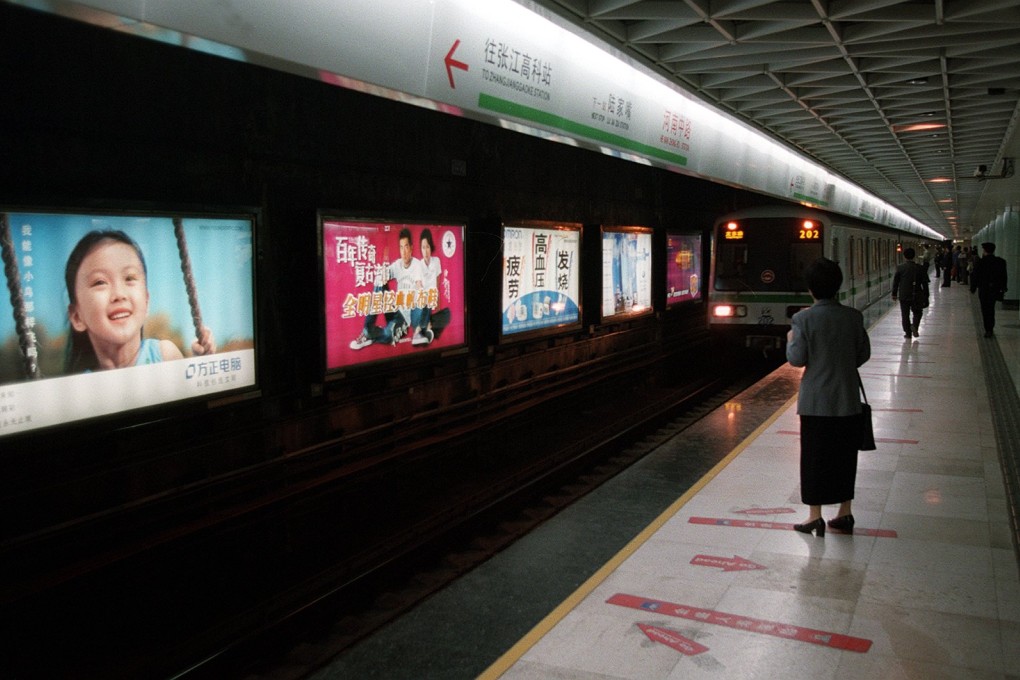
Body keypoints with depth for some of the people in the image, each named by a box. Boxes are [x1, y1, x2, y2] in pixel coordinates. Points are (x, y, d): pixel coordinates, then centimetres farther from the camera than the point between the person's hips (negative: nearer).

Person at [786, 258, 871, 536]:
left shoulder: (804, 318, -14)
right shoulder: (853, 317, -3)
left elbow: (797, 359, -12)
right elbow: (864, 353, 4)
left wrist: (791, 340, 7)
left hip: (816, 401, -3)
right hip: (847, 399, 4)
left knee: (814, 457, 6)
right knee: (844, 455, 15)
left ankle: (815, 517, 10)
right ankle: (845, 513, 23)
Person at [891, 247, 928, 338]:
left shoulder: (900, 268, -6)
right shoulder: (919, 268, -3)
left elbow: (895, 282, 0)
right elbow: (924, 283, 2)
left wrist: (894, 294, 10)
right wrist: (926, 296, 10)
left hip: (904, 296, 0)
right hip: (916, 296, 1)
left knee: (905, 315, 8)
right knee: (917, 312, 18)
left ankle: (908, 333, 9)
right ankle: (914, 325, -6)